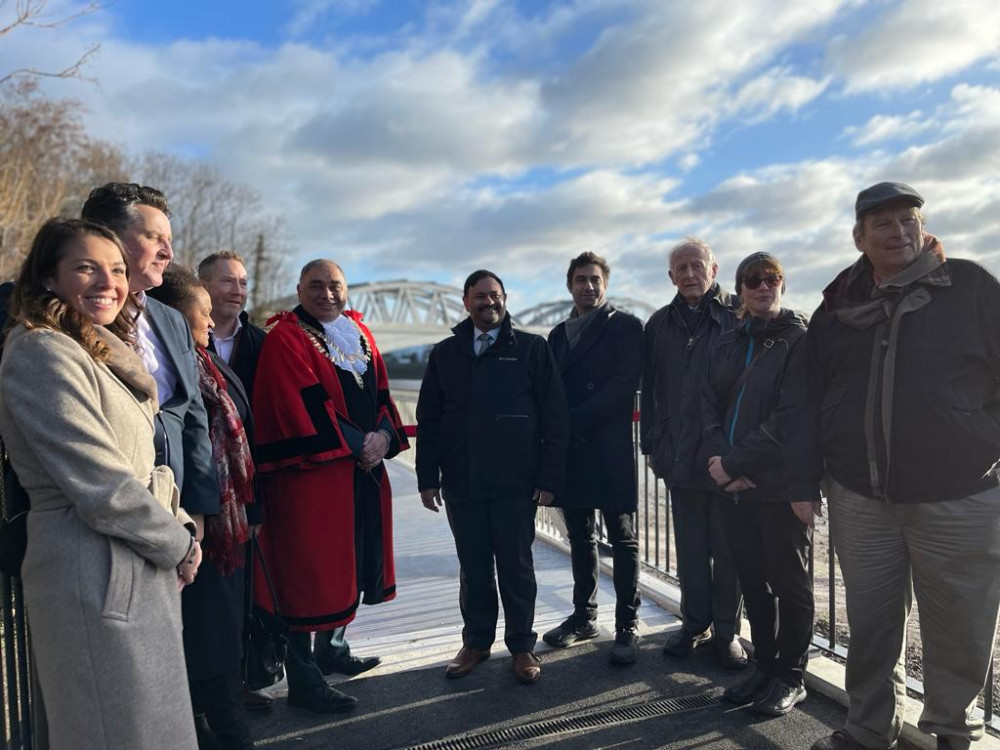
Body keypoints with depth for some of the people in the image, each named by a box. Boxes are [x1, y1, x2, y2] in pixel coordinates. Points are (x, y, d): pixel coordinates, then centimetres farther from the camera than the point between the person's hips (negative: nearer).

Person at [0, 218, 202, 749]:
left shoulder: (101, 352, 14)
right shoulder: (43, 353, -15)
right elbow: (101, 486, -21)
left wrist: (180, 527, 2)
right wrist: (178, 543, -9)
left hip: (140, 571, 9)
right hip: (95, 572, -9)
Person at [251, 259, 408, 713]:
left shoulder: (359, 332, 13)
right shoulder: (284, 338, -8)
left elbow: (381, 394, 10)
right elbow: (307, 407, -17)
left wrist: (383, 437, -8)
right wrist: (356, 444, -16)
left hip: (364, 471, 7)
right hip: (311, 473, -7)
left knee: (354, 566, 15)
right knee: (310, 573, 0)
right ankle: (302, 681, 13)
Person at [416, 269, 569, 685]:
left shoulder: (531, 349, 1)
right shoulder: (445, 354, 9)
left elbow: (554, 415, -2)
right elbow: (428, 420, 9)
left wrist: (550, 476, -8)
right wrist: (428, 477, 3)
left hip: (516, 483, -2)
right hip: (462, 483, 3)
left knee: (517, 567, 8)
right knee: (473, 568, 13)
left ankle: (522, 645, 24)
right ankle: (476, 640, 30)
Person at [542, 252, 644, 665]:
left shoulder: (625, 326, -1)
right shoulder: (559, 334, 17)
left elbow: (624, 386, -12)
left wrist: (575, 420, -14)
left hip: (609, 449, -5)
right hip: (569, 451, 6)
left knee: (622, 539, 2)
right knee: (580, 538, 13)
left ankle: (627, 626, 11)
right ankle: (584, 616, 26)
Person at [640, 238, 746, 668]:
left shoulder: (739, 316, -2)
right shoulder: (660, 325, 9)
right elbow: (650, 389, 10)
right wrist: (652, 444, 5)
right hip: (680, 455, 3)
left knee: (727, 547, 8)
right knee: (689, 547, 13)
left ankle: (727, 630, 23)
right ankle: (695, 625, 28)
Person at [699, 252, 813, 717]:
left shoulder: (799, 339, -5)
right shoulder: (727, 344, 14)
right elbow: (709, 406, 8)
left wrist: (735, 463, -15)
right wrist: (716, 458, -9)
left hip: (781, 487, -5)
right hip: (733, 486, 6)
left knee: (789, 583, 8)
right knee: (752, 581, 15)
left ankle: (790, 678, 24)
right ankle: (765, 666, 31)